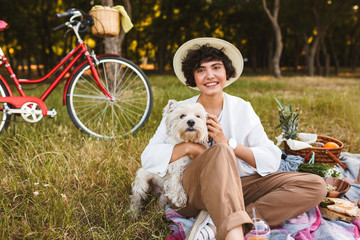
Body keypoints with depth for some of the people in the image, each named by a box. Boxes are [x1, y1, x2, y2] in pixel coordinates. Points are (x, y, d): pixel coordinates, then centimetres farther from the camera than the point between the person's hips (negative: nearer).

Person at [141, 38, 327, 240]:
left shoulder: (243, 109, 7)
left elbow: (272, 160, -1)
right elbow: (148, 158, -4)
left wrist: (229, 143, -13)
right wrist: (189, 147, -17)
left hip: (240, 187, 4)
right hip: (197, 189, -3)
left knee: (315, 186, -16)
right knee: (221, 151, -34)